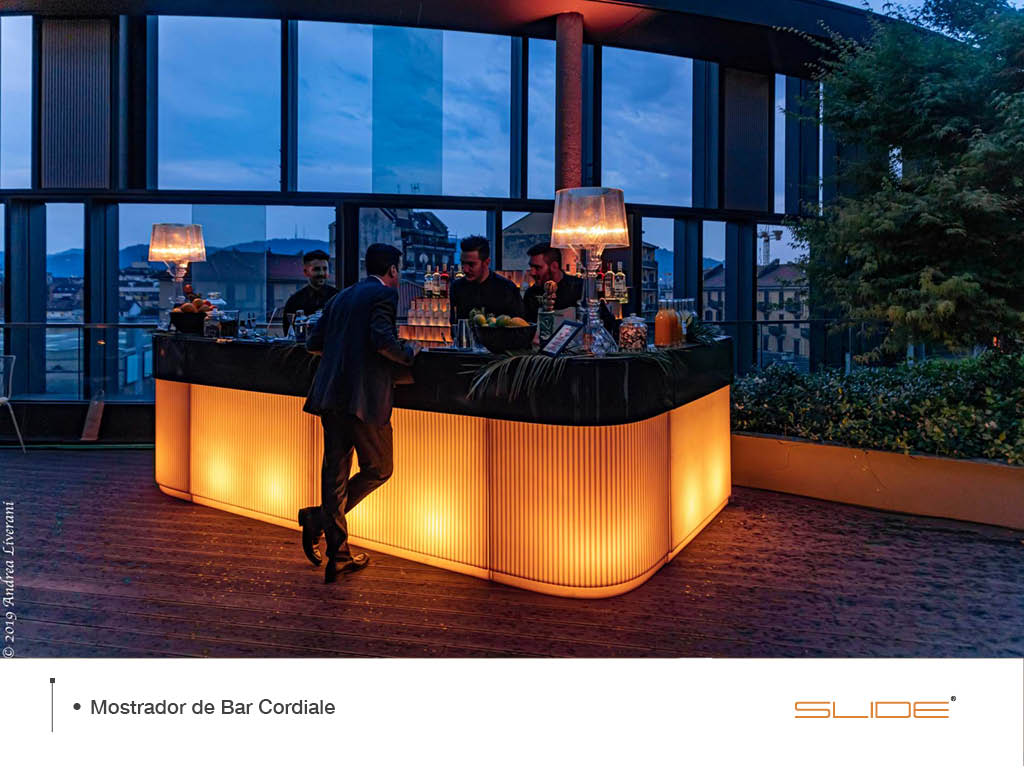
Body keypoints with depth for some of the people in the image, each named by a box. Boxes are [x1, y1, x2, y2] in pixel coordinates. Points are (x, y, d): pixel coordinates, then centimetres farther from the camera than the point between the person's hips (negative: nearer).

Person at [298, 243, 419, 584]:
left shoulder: (341, 297, 19)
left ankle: (339, 556, 14)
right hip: (364, 397, -7)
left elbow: (313, 343, 17)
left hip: (330, 395, 8)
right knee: (378, 468, 8)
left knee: (335, 471, 9)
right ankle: (322, 517, -7)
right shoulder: (385, 294, -3)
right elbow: (382, 339, -18)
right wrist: (409, 352, -1)